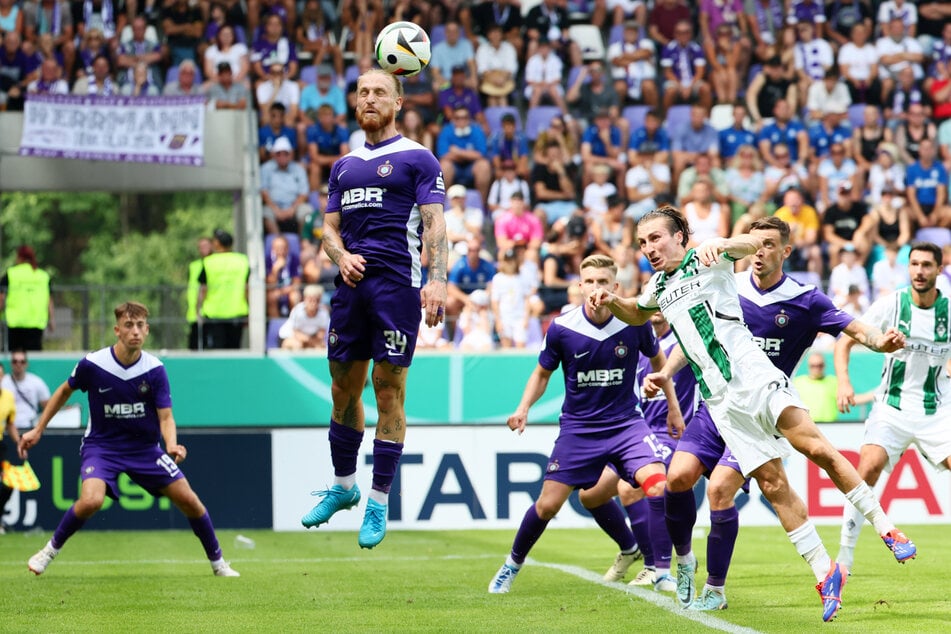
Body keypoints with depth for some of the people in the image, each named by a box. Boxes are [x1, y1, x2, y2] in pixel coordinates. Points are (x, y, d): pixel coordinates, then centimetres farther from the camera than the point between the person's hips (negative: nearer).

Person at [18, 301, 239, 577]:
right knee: (91, 501, -30)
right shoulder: (92, 364, -16)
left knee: (189, 500, -3)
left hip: (145, 448, 2)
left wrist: (171, 445, -35)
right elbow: (65, 391, 4)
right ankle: (51, 550, -4)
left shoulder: (155, 370, -13)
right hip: (101, 446, -2)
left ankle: (218, 562, 20)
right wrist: (38, 430, 6)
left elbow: (166, 417, -13)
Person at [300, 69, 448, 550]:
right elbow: (330, 226, 21)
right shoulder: (344, 166, 19)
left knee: (389, 388, -5)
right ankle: (343, 486, 26)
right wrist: (341, 255, -2)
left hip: (397, 284, -5)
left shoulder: (417, 159, 1)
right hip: (352, 283, 6)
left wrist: (437, 280, -18)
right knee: (344, 386, 9)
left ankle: (379, 503, 0)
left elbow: (434, 224, -6)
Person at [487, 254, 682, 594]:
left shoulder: (635, 322, -10)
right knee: (547, 505, -2)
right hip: (578, 428, 0)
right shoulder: (561, 329, -11)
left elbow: (657, 359, 11)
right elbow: (542, 373, 6)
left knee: (658, 485, -23)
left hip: (625, 422, 0)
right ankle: (512, 565, 24)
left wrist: (674, 409, 14)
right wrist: (523, 408, -11)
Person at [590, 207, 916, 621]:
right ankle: (824, 574, -4)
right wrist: (612, 302, 21)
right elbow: (637, 315, 42)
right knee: (772, 483, -5)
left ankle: (884, 527, -14)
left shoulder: (705, 260, 2)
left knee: (816, 448, -22)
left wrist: (722, 243, -35)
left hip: (753, 376, -5)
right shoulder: (659, 286, 20)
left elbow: (753, 244, -16)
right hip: (720, 401, 5)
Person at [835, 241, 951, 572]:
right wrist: (844, 381, -16)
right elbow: (845, 341, -2)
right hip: (892, 407, -1)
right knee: (869, 466, -22)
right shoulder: (891, 304, -5)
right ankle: (845, 553, -14)